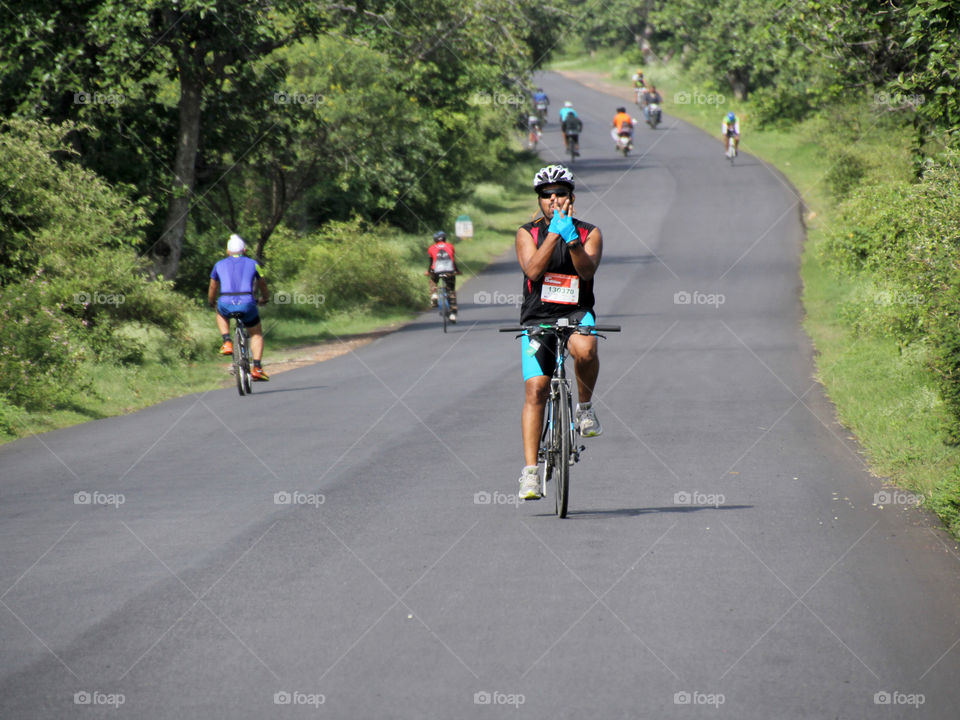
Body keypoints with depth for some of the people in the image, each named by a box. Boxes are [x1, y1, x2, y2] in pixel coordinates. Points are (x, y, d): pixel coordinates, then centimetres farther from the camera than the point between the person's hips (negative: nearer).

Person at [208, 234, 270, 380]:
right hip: (246, 303, -1)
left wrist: (211, 302, 51)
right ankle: (257, 367, 5)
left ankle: (227, 342, 16)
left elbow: (213, 288, 31)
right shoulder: (252, 263, 17)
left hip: (226, 303, 1)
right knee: (256, 334, 20)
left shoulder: (219, 265, 20)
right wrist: (264, 298, 52)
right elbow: (262, 284, 31)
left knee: (221, 313, 37)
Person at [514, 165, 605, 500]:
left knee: (585, 349, -36)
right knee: (535, 389, -11)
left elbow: (588, 270, -17)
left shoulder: (589, 233, 1)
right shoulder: (527, 233, 0)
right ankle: (530, 470, -9)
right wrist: (554, 234, -25)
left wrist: (571, 239, -32)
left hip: (577, 312, 0)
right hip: (538, 317, 0)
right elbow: (533, 270, -17)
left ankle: (585, 407, -8)